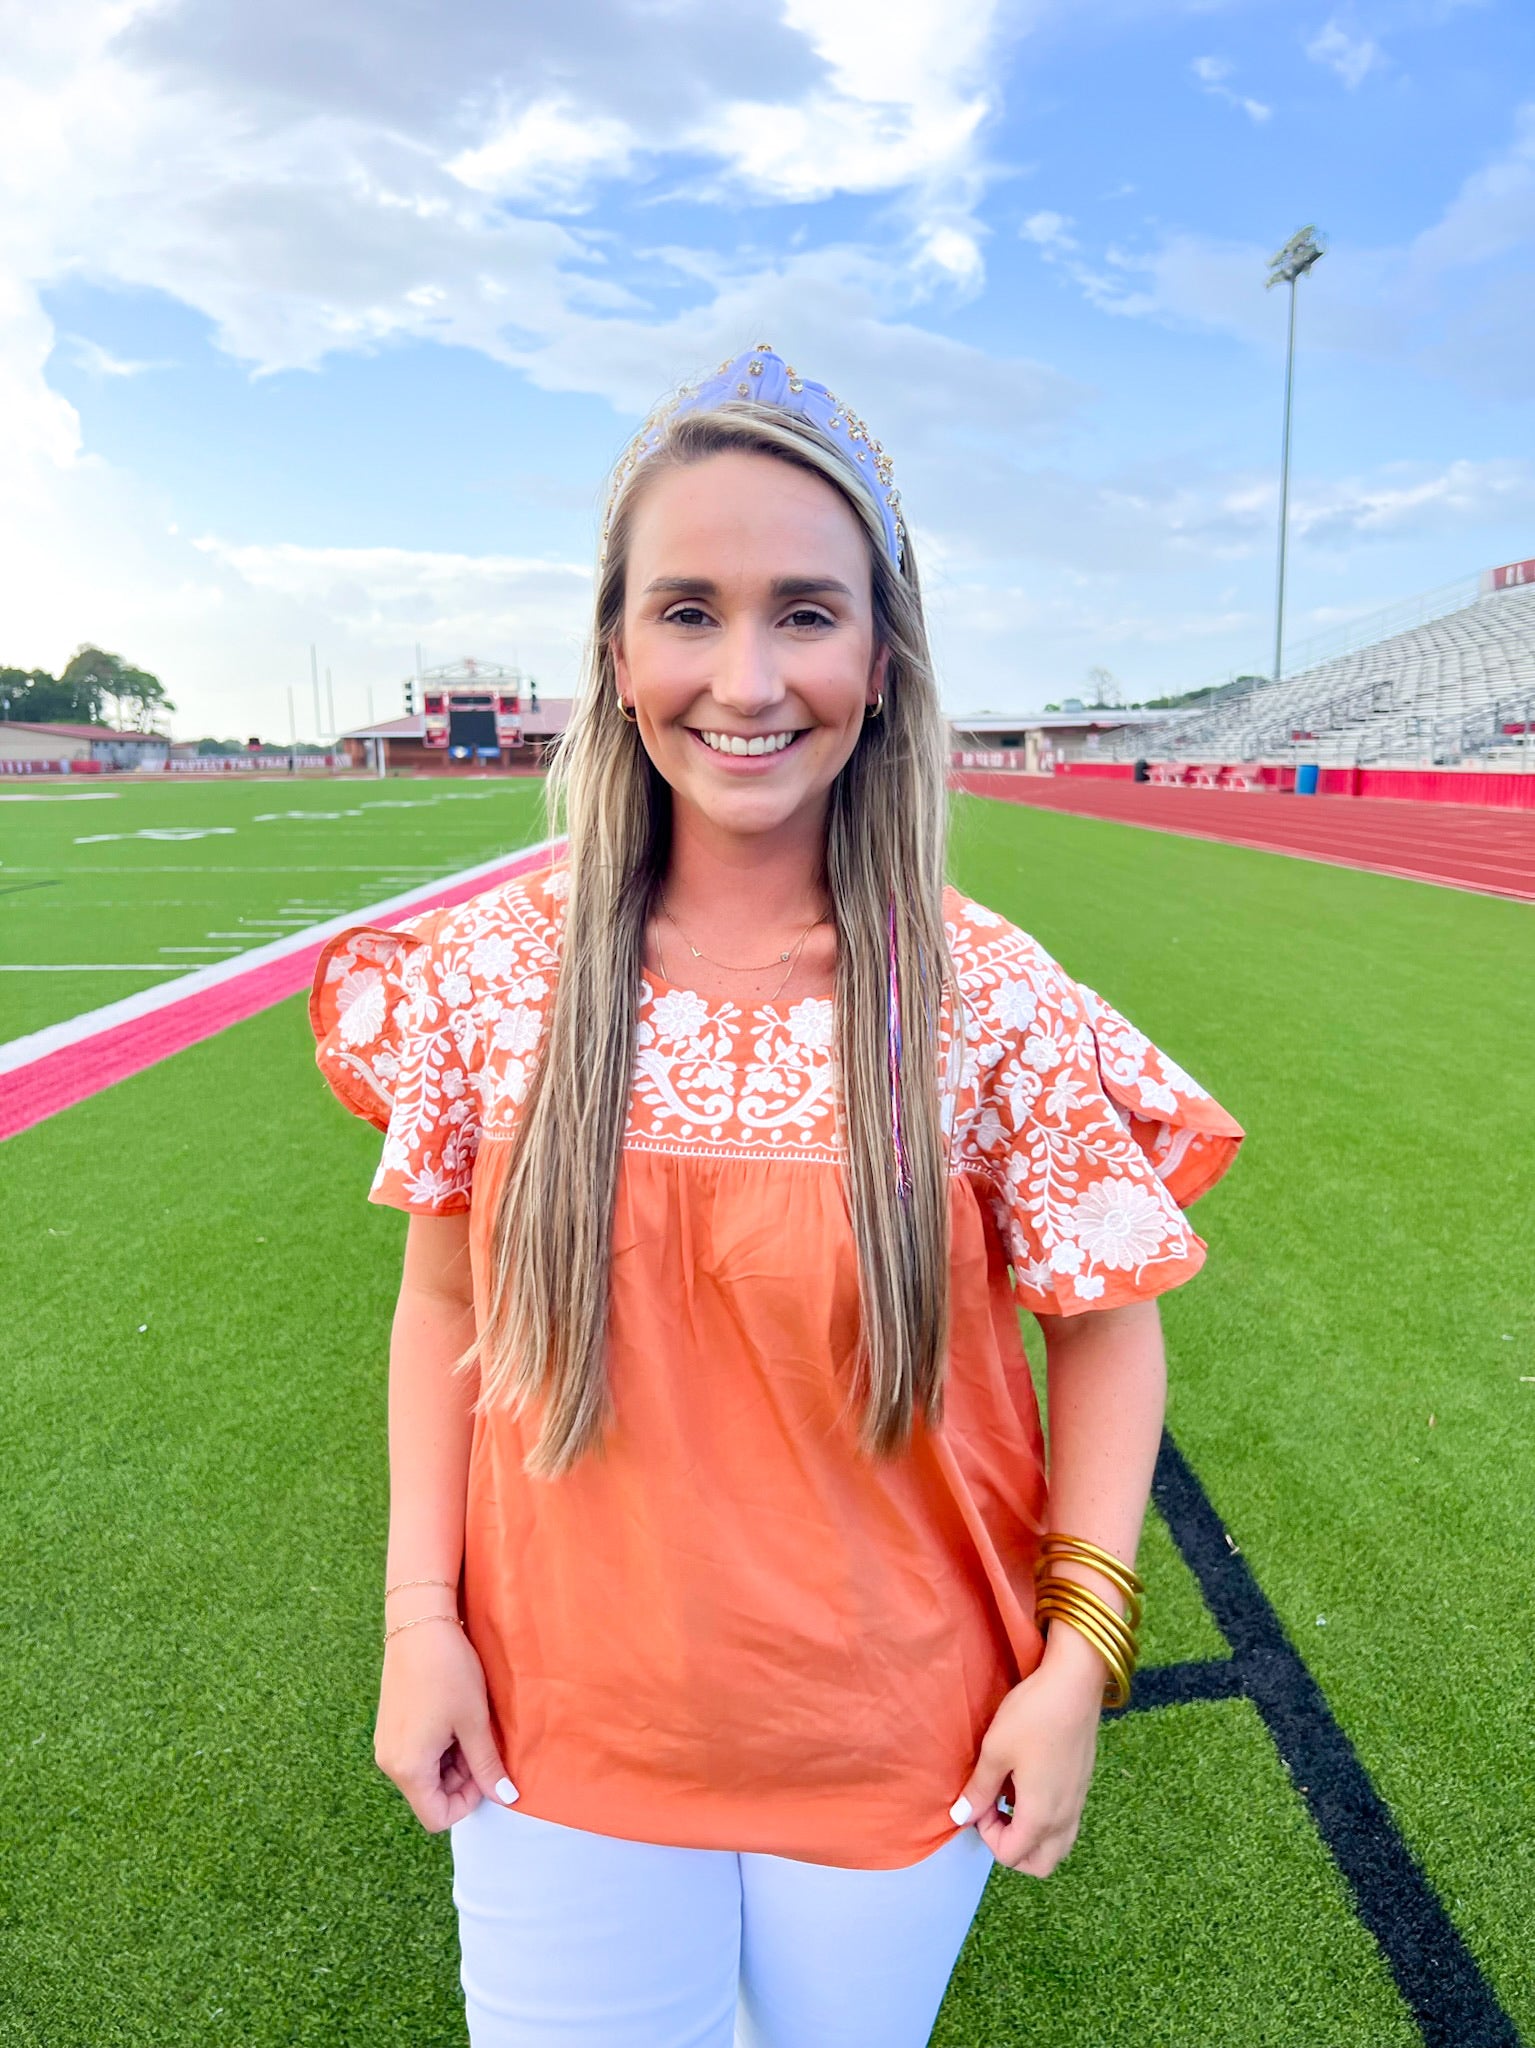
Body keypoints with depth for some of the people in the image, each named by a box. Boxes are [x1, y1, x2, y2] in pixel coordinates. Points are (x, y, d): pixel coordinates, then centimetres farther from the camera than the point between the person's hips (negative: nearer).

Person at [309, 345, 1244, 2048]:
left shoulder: (992, 1004, -16)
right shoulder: (491, 970, -12)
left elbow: (1107, 1322, -5)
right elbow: (442, 1301, -1)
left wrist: (1080, 1651, -8)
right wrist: (418, 1612, -2)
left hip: (901, 1759, 0)